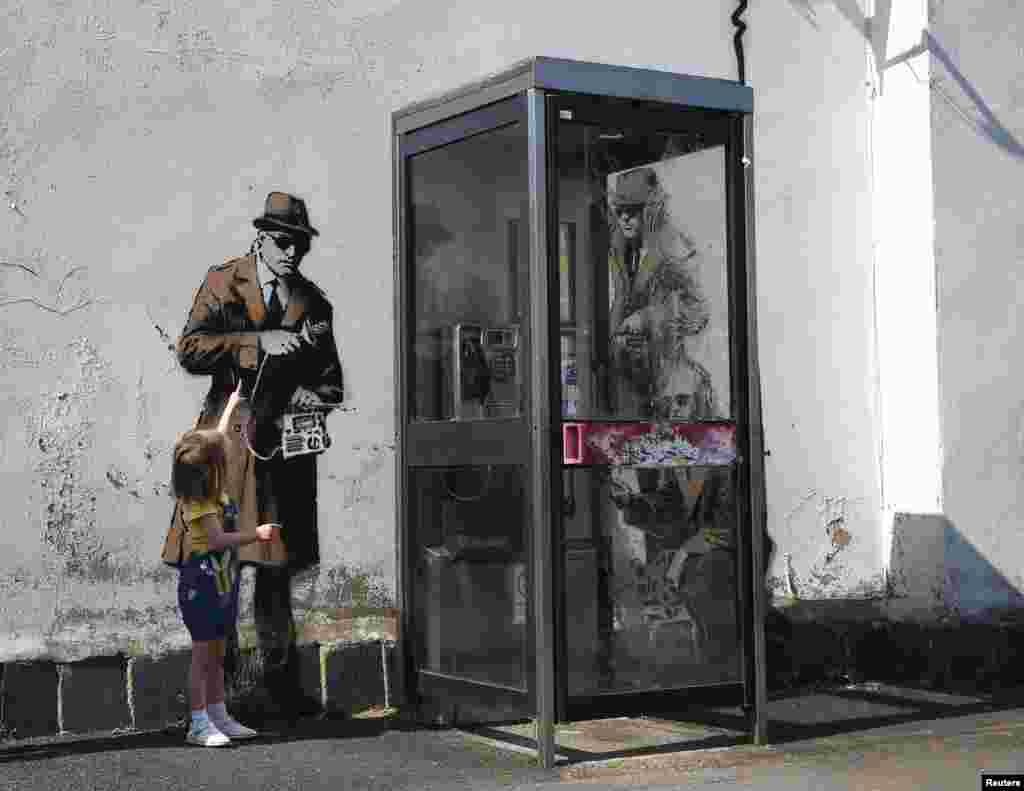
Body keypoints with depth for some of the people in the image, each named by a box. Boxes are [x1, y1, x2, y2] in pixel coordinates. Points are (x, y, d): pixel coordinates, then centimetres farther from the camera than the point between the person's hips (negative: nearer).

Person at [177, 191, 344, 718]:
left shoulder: (314, 304, 15)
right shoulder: (223, 282, 5)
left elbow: (330, 384, 17)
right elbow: (190, 350, -7)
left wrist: (303, 399, -4)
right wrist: (259, 342, -15)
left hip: (285, 442, 3)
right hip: (230, 440, -3)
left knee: (277, 566, 8)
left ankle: (278, 684, 15)